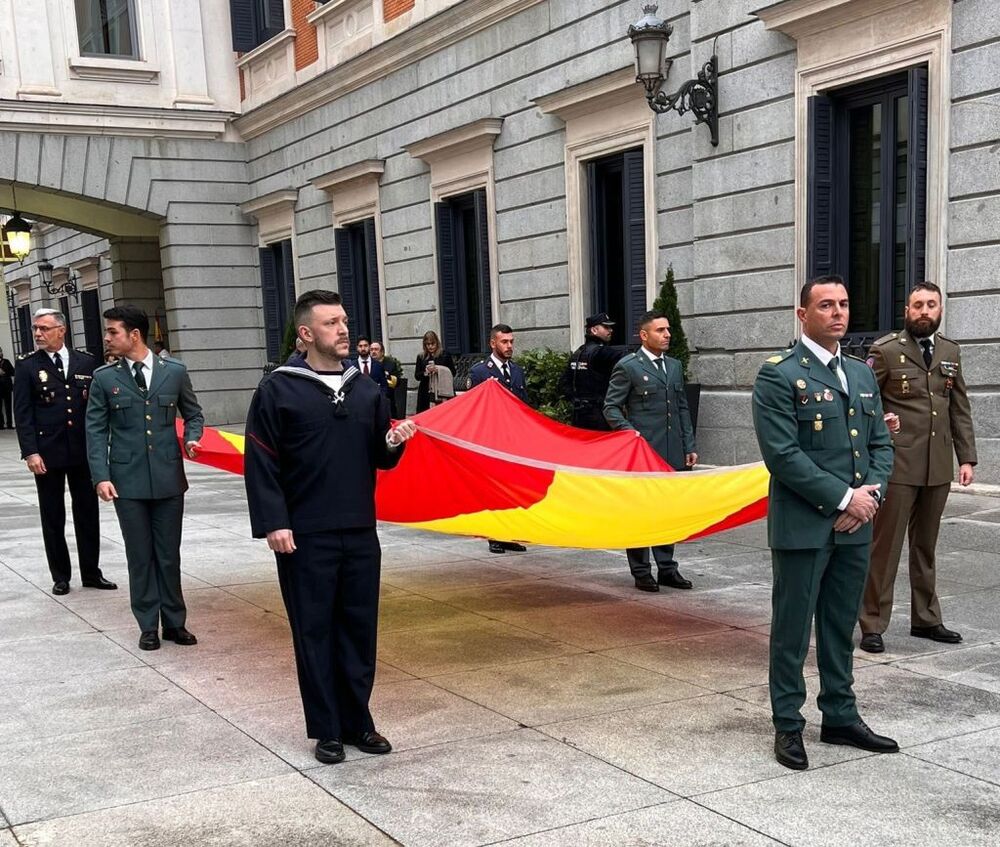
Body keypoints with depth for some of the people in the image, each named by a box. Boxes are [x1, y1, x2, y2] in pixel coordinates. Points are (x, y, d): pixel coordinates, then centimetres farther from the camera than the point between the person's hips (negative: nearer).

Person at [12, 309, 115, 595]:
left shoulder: (85, 362, 4)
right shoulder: (27, 366, -1)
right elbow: (23, 413, -4)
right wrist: (30, 452, -12)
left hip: (83, 451, 2)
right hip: (47, 453, -2)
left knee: (88, 514, 8)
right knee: (53, 517, 7)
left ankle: (91, 573, 19)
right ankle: (60, 576, 17)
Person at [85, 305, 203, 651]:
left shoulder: (174, 371, 2)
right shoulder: (104, 378, 1)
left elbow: (193, 414, 14)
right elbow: (96, 431, 2)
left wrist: (192, 439, -7)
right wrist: (101, 476, -8)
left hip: (169, 478, 0)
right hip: (128, 481, 0)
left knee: (169, 554, 8)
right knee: (140, 557, 6)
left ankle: (174, 622, 19)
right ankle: (149, 626, 16)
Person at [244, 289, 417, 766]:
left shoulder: (365, 389, 9)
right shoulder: (278, 390, -5)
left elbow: (380, 459, 15)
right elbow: (260, 464, -6)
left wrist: (393, 444, -7)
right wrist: (272, 523, -14)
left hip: (361, 534, 4)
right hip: (306, 538, -4)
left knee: (360, 630, 10)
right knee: (314, 633, 4)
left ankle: (357, 722, 23)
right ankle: (326, 730, 16)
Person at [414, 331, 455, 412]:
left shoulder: (445, 354, 7)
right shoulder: (421, 357, 12)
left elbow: (453, 372, 3)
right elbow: (416, 376, 7)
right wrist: (426, 372, -12)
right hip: (426, 394, 2)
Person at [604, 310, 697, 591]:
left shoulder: (675, 366, 15)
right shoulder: (627, 366, -4)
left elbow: (682, 408, 17)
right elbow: (611, 406, -4)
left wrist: (689, 446, 11)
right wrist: (628, 432, -18)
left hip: (673, 452, 6)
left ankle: (667, 568, 20)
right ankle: (641, 572, 10)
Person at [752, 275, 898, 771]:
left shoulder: (862, 374, 14)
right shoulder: (779, 376, -9)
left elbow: (880, 442, 14)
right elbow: (782, 454, -16)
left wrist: (871, 493, -5)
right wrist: (844, 498, -16)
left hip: (855, 525, 6)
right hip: (803, 526, -6)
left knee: (841, 627, 16)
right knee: (792, 631, 4)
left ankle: (840, 717, 28)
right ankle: (788, 726, 15)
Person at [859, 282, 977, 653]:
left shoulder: (950, 352, 12)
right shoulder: (885, 350, -4)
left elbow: (961, 409, 13)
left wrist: (966, 457, 7)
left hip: (938, 468, 5)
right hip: (897, 466, -5)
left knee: (926, 546, 15)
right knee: (885, 547, -1)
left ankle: (925, 619, 26)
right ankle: (873, 625, 6)